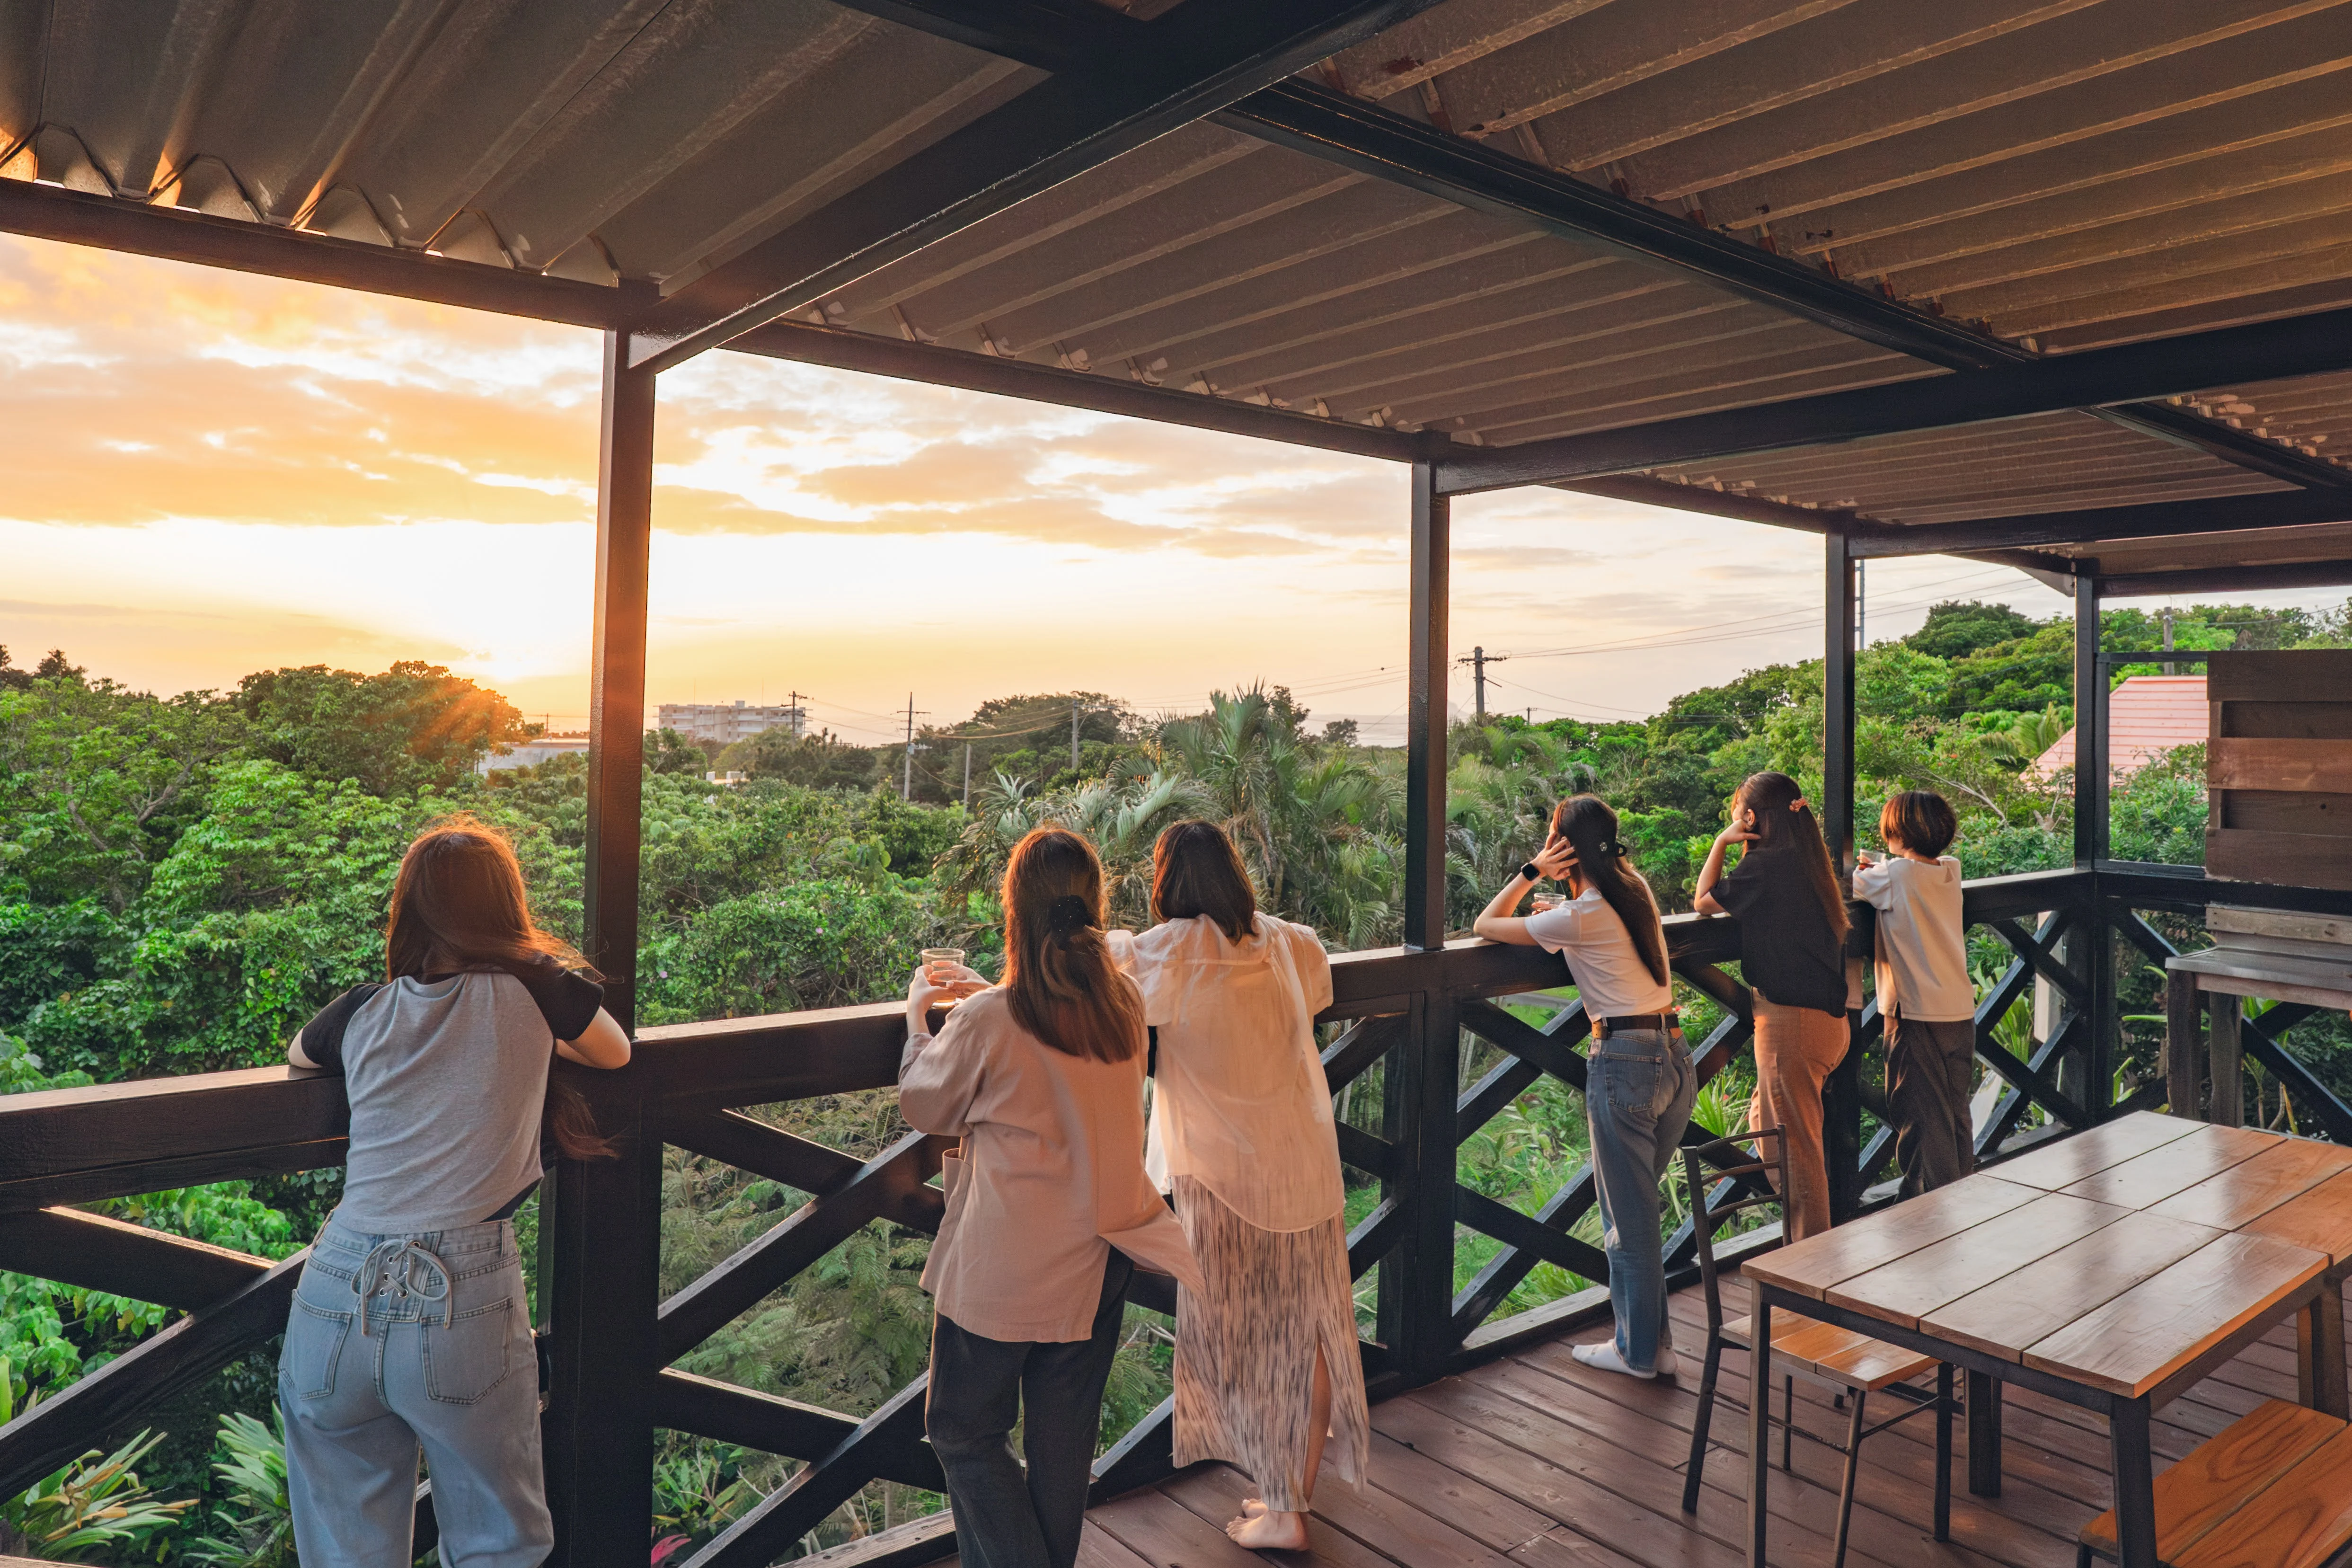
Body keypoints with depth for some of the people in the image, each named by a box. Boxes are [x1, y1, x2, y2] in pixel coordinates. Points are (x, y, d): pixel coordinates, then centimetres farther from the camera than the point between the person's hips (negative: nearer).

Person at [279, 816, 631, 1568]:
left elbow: (297, 1053, 35)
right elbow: (616, 1053, 20)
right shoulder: (535, 989, 1)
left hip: (335, 1297, 4)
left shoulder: (362, 1014, 10)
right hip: (463, 1300, -3)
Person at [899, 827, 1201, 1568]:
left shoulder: (987, 1021, -21)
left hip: (1003, 1272, -5)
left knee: (964, 1432, 15)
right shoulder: (1125, 1003, -6)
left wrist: (917, 1016, 12)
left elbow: (924, 1106, -2)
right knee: (1064, 1440, 20)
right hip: (1097, 1262, 5)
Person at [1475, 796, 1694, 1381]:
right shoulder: (1636, 888, 9)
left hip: (1624, 1062, -8)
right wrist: (1557, 915, 19)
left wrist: (1531, 871, -4)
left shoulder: (1579, 918, -12)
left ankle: (1638, 1351, 18)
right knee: (1637, 1205, 18)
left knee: (1628, 1215, 5)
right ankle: (1656, 1338, 25)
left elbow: (1486, 926, -4)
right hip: (1676, 1058, 8)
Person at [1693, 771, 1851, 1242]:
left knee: (1797, 1147, 1)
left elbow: (1705, 903, -3)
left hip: (1792, 1022, -9)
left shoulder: (1765, 864, -15)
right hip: (1828, 1020, 9)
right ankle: (1813, 1238, 29)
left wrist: (1721, 842, 1)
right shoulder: (1809, 862, 9)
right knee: (1764, 1121, 21)